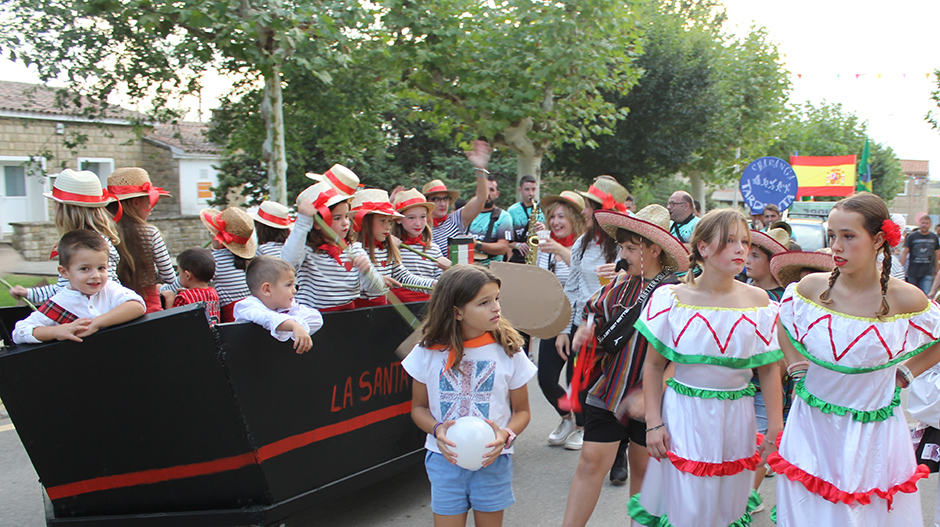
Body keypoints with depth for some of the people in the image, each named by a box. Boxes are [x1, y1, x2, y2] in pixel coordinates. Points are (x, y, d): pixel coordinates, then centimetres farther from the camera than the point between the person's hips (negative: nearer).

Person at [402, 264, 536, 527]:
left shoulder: (508, 351, -5)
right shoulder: (429, 352, -5)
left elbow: (522, 410, 2)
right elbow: (419, 408, 5)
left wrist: (506, 435, -18)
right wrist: (437, 429, -15)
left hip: (492, 460, 0)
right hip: (445, 459, 0)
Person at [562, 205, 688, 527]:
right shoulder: (618, 283, 4)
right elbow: (597, 317, 20)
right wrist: (586, 331, -3)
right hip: (608, 390, 4)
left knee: (643, 468, 14)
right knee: (592, 461, 2)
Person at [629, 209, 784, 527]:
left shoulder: (758, 303, -2)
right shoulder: (672, 298, -6)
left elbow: (769, 370, 2)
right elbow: (653, 366, -2)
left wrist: (775, 430, 0)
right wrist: (654, 423, -6)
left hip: (735, 420, 2)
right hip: (683, 417, -2)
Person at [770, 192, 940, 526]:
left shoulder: (904, 299, -13)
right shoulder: (812, 287, -8)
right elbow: (783, 319, 14)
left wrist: (905, 373, 1)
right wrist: (793, 361, 5)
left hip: (872, 434, -1)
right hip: (811, 427, 1)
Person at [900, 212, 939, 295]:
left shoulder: (934, 237, 6)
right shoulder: (912, 236, -1)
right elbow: (904, 252, 0)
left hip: (928, 273, 0)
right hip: (913, 271, 0)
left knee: (926, 293, -12)